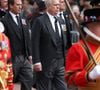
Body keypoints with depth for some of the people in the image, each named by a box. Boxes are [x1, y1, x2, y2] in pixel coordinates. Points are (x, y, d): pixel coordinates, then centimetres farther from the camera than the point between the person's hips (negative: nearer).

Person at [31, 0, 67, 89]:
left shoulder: (59, 21, 13)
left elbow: (62, 41, 15)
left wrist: (63, 60, 10)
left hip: (60, 63, 6)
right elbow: (35, 43, -12)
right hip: (45, 63, -6)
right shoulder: (40, 21, -8)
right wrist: (36, 62, -17)